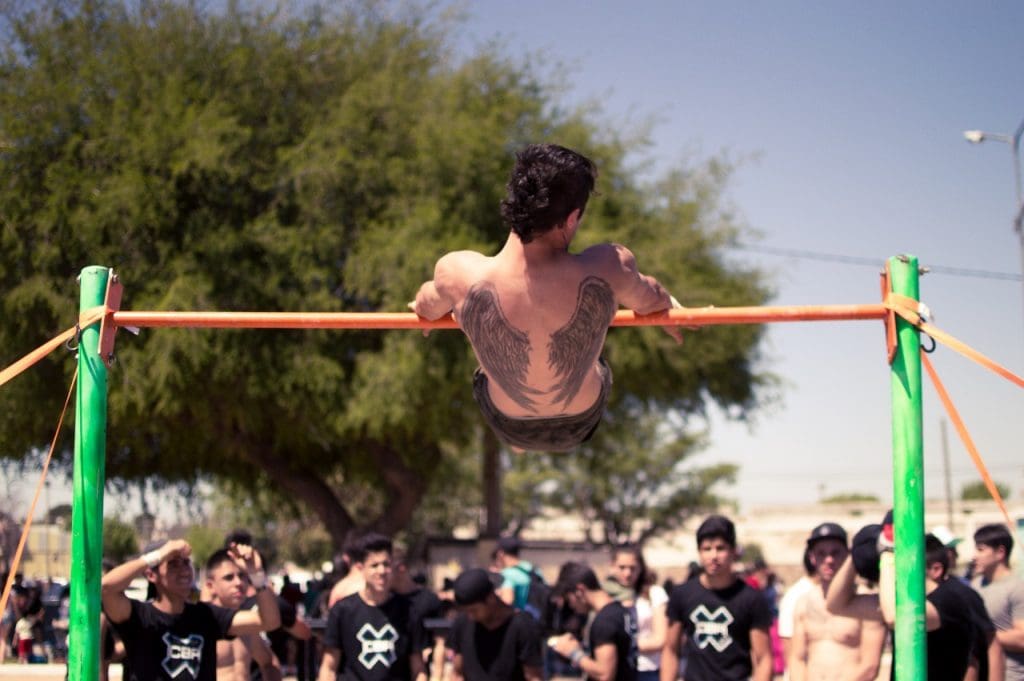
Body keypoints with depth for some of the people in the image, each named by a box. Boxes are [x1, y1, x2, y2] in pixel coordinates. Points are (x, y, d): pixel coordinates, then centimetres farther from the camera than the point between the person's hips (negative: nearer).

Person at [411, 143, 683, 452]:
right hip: (581, 424, 0)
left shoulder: (460, 274, -34)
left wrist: (423, 306, 18)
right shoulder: (610, 268, -34)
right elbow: (648, 300, -9)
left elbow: (428, 308, -8)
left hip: (509, 428, 0)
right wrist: (669, 308, 16)